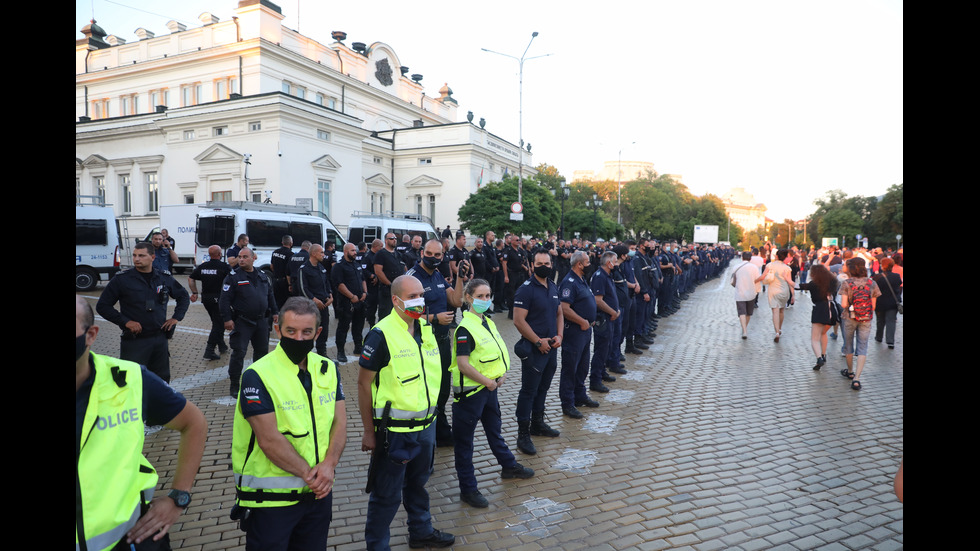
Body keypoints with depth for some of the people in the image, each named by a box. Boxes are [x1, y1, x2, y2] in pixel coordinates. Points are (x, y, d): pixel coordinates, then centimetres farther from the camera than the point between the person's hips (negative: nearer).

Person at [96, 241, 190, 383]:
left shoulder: (165, 278, 6)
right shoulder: (121, 279, -4)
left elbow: (184, 297, 21)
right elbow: (102, 306, 0)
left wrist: (176, 317, 9)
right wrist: (125, 322, -11)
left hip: (160, 339, 4)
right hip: (134, 340, -3)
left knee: (162, 379, 13)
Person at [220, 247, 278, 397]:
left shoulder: (262, 276, 10)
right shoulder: (233, 277, -7)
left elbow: (270, 296, 18)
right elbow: (224, 299, -11)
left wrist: (274, 313, 15)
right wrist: (227, 319, -17)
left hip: (261, 321, 5)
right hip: (242, 321, -5)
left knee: (262, 350, 15)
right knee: (238, 353, -6)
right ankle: (234, 385, 5)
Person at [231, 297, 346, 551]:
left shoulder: (329, 369, 3)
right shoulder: (257, 376, -15)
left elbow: (339, 422, 0)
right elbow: (270, 439, -20)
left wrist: (329, 465, -15)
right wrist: (308, 473, -17)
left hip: (319, 492, 5)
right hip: (271, 499, -5)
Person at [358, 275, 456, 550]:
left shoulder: (426, 329, 4)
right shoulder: (381, 334, -17)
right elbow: (364, 383, -13)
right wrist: (369, 431, -10)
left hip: (426, 425, 7)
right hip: (394, 431, -6)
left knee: (418, 483, 25)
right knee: (387, 493, 8)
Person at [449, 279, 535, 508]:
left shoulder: (488, 323, 7)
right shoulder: (465, 328, -20)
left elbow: (498, 352, 18)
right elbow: (463, 364, -24)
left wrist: (501, 375, 3)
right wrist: (487, 382, -17)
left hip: (489, 388, 9)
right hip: (469, 391, -9)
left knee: (494, 430, 26)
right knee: (464, 440, 5)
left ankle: (509, 466, 45)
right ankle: (468, 489, 14)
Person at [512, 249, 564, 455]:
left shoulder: (553, 288, 10)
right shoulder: (526, 289, -14)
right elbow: (518, 321, -19)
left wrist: (559, 335, 1)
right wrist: (538, 341, -18)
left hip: (551, 348, 7)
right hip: (534, 349, -7)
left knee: (543, 388, 18)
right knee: (529, 390, -2)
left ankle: (537, 423, 35)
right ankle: (523, 434, 6)